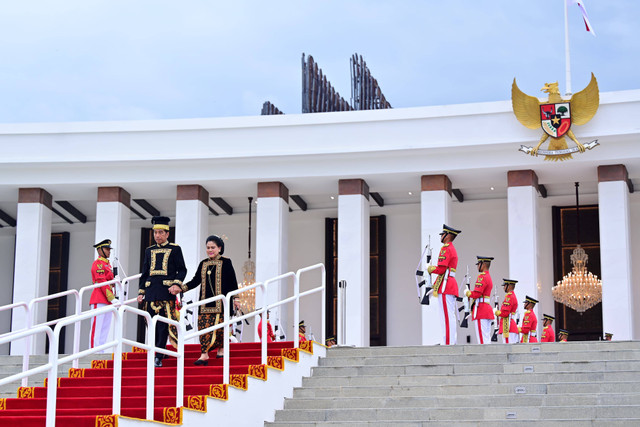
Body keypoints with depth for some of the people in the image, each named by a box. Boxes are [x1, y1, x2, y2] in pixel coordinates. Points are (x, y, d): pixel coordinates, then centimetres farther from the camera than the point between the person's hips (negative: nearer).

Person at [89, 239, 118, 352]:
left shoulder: (107, 264, 21)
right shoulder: (98, 264, -8)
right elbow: (102, 283, -16)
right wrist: (112, 299, -18)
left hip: (107, 301, 9)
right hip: (99, 301, -9)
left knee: (105, 329, 8)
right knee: (97, 328, -9)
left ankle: (100, 353, 10)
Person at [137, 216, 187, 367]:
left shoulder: (175, 249, 6)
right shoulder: (149, 250, 17)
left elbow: (182, 270, 3)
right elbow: (144, 273, 19)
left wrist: (177, 284, -14)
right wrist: (141, 292, 13)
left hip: (167, 291, -4)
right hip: (151, 291, 4)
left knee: (163, 324, -8)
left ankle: (159, 357, -10)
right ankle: (157, 352, 15)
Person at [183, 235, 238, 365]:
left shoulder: (226, 262, 2)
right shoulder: (203, 264, 14)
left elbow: (232, 281, 2)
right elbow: (196, 281, 13)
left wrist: (234, 298, -1)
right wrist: (181, 288, 0)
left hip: (220, 301, -4)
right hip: (205, 302, 4)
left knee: (219, 324, -5)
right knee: (203, 325, -6)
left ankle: (221, 348, 16)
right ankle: (204, 354, -9)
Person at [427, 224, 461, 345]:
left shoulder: (446, 249, -10)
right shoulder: (453, 249, 22)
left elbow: (441, 269, -17)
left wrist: (430, 269, 0)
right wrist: (435, 284, 20)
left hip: (445, 285, -10)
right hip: (451, 285, 10)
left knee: (446, 315, -11)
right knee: (450, 315, 9)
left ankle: (448, 342, -14)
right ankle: (453, 342, 10)